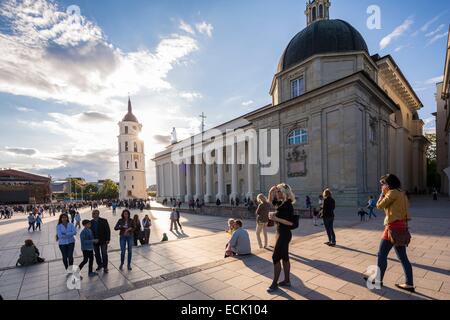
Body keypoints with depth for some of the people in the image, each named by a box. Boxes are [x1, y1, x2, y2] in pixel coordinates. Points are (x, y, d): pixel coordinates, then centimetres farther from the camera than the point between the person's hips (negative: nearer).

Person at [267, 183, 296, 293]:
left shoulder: (288, 205, -20)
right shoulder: (281, 203, 5)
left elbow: (291, 222, -24)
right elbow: (270, 201, 21)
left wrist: (276, 218, -26)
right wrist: (271, 192, 2)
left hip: (284, 234, -9)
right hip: (281, 233, 9)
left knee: (276, 257, -3)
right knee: (284, 257, 17)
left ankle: (274, 284, 9)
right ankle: (287, 280, 29)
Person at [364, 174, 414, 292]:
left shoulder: (393, 192, -13)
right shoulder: (401, 193, 14)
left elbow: (379, 206, -11)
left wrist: (383, 193, -1)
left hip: (394, 227, -9)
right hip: (401, 226, 9)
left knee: (382, 254, 3)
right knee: (402, 257, 13)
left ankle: (378, 279, 14)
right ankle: (409, 284, 18)